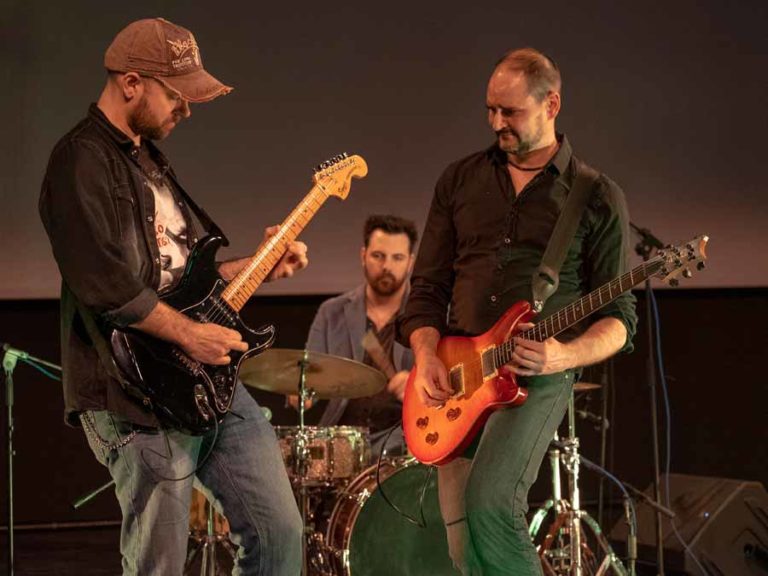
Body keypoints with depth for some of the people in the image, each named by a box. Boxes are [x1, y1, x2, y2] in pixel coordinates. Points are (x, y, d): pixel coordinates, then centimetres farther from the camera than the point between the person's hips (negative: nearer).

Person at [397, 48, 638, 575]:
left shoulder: (598, 198, 1)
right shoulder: (460, 180, 12)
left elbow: (618, 317, 0)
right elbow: (428, 286, 13)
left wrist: (564, 355, -20)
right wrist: (427, 355, -6)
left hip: (538, 378, -4)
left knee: (489, 503, -27)